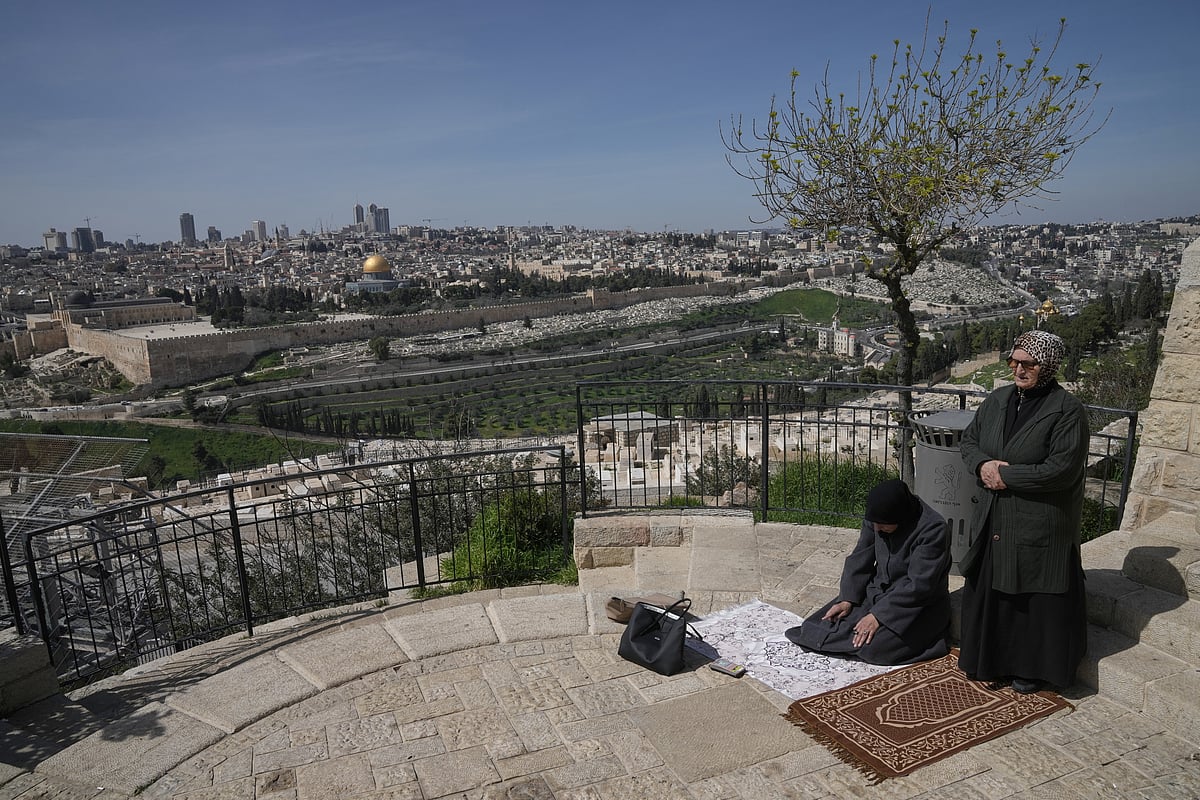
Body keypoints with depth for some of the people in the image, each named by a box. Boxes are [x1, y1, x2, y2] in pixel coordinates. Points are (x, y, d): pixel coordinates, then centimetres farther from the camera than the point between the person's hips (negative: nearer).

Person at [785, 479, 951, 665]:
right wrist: (847, 599, -10)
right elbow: (858, 560, 2)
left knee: (873, 647, -27)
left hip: (918, 605, -5)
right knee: (822, 621, -9)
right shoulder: (876, 518, -5)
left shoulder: (932, 529, -24)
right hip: (878, 591, 6)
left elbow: (919, 585, -25)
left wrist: (879, 615, -26)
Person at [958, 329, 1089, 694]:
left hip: (1040, 526, -6)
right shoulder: (997, 400, 4)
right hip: (994, 521, 6)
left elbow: (1062, 470, -20)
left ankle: (1033, 667, 27)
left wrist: (1005, 476, -18)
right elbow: (967, 440, 12)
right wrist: (983, 464, -9)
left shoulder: (1067, 410, -14)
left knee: (1036, 597, 8)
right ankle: (993, 659, 33)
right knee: (990, 591, 15)